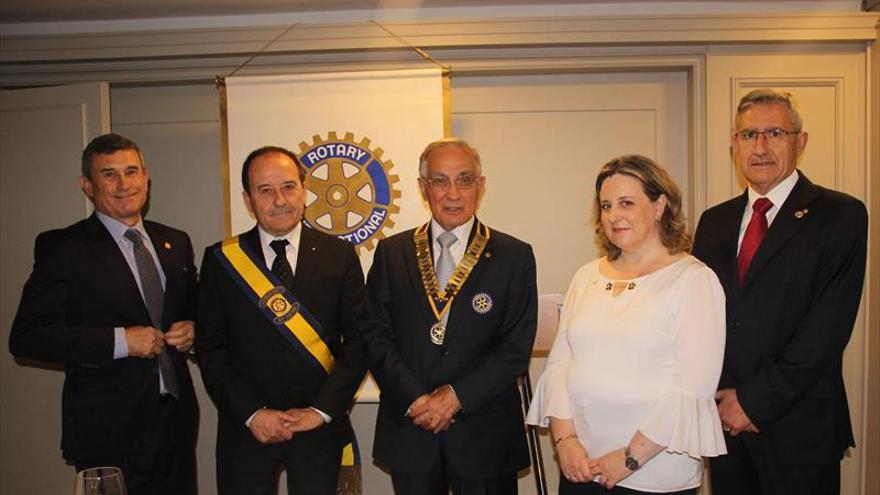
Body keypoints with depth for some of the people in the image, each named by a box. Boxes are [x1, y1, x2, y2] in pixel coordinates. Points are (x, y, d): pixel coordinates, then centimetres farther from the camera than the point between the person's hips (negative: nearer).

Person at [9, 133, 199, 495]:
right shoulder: (62, 248, -7)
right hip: (107, 431, -5)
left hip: (176, 421, 5)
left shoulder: (175, 243, 9)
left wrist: (193, 329, -2)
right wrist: (119, 341, -19)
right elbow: (26, 337, -12)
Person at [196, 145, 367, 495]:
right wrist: (252, 413, -9)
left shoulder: (339, 255, 0)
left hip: (319, 427, 0)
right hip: (245, 428, 0)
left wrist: (322, 410, -8)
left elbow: (359, 338, -1)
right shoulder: (220, 260, 0)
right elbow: (209, 346, -1)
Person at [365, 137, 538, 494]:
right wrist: (415, 400, -11)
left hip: (485, 436, -1)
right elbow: (377, 337, 0)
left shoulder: (514, 256, -2)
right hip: (409, 428, 2)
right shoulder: (391, 253, 4)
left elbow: (517, 347, -6)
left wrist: (457, 397, -14)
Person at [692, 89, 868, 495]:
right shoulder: (715, 221, 10)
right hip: (724, 419, 4)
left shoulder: (840, 215, -5)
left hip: (798, 428, -4)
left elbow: (827, 328, -13)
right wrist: (720, 397, -5)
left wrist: (756, 401, -13)